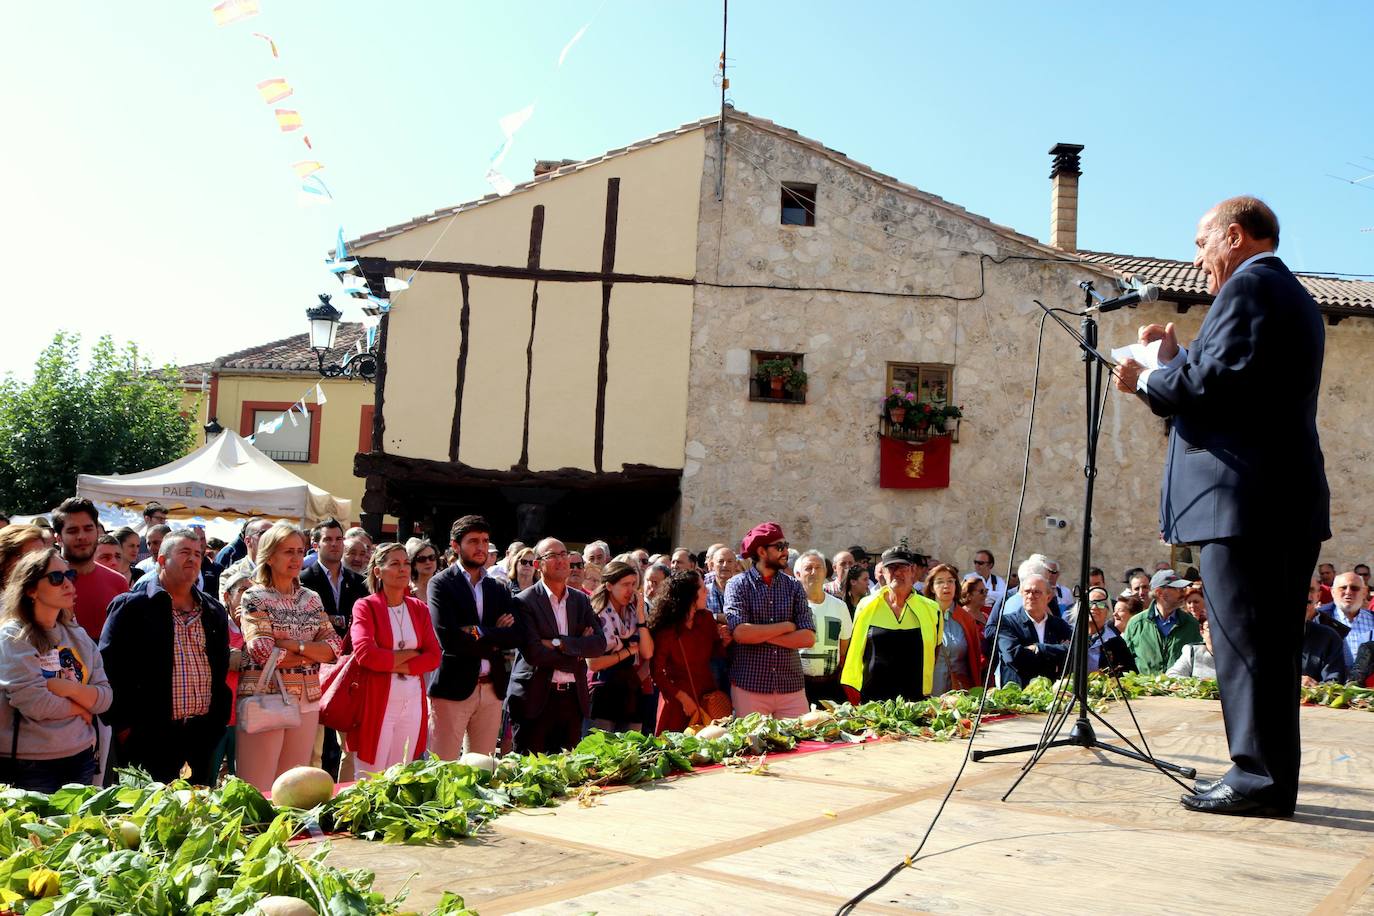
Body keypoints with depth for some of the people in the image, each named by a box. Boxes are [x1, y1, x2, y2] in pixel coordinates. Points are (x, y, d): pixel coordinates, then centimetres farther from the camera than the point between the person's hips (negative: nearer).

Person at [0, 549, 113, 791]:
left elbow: (105, 699, 3)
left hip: (81, 757, 6)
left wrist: (69, 688, -15)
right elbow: (34, 703, -18)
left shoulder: (77, 635, 10)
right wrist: (81, 709, -4)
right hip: (29, 765, -6)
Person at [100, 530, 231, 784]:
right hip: (150, 738, -5)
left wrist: (219, 720, 11)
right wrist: (123, 726, -10)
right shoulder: (131, 606, -3)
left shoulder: (214, 611, 14)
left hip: (202, 736, 5)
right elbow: (109, 667, -7)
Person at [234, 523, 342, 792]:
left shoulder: (311, 599, 12)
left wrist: (295, 645, -11)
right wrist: (312, 654, -8)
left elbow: (335, 647, 3)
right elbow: (264, 653, -15)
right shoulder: (255, 598, -3)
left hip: (307, 701, 5)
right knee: (258, 791, -4)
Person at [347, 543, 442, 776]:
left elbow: (433, 656, 2)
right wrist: (410, 654, -8)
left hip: (413, 702, 4)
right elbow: (365, 653, -17)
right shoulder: (366, 606, -2)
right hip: (377, 702, -4)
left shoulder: (419, 608, 11)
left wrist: (396, 665, -12)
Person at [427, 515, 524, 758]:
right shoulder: (441, 584, -2)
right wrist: (495, 641, -6)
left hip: (492, 690, 5)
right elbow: (448, 638, -15)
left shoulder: (500, 589, 14)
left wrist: (480, 633, -12)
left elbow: (518, 636, 1)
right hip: (453, 688, -5)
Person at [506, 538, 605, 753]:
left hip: (573, 699, 5)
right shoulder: (524, 601, -5)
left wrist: (559, 643, -12)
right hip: (536, 700, -5)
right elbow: (533, 652, -15)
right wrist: (578, 651, -8)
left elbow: (600, 644, 0)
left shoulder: (581, 600, 12)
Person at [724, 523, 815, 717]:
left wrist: (760, 635, -9)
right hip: (749, 686, -3)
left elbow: (808, 638, -2)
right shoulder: (738, 584, -1)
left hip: (791, 686, 3)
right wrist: (786, 626, -7)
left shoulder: (794, 587, 8)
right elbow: (740, 633, -16)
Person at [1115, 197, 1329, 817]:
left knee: (1243, 638, -6)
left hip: (1243, 497, -10)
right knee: (1273, 643, 12)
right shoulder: (1297, 298, 24)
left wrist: (1147, 380, -5)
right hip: (1292, 499, 10)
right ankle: (1273, 778, 18)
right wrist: (1177, 359, 17)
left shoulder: (1247, 285, -8)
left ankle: (1259, 776, -3)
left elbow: (1219, 381, -19)